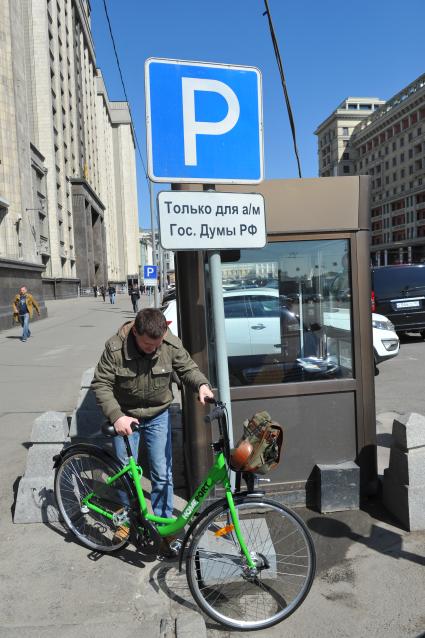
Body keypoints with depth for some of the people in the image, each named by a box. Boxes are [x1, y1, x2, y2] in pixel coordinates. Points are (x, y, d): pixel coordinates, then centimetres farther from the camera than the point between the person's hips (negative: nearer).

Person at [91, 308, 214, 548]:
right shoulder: (115, 348, -25)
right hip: (126, 416, 0)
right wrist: (116, 416, -30)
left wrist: (202, 384, -28)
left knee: (163, 474, 4)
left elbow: (188, 368, -6)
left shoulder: (172, 344, -21)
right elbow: (101, 384, -18)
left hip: (158, 416, 1)